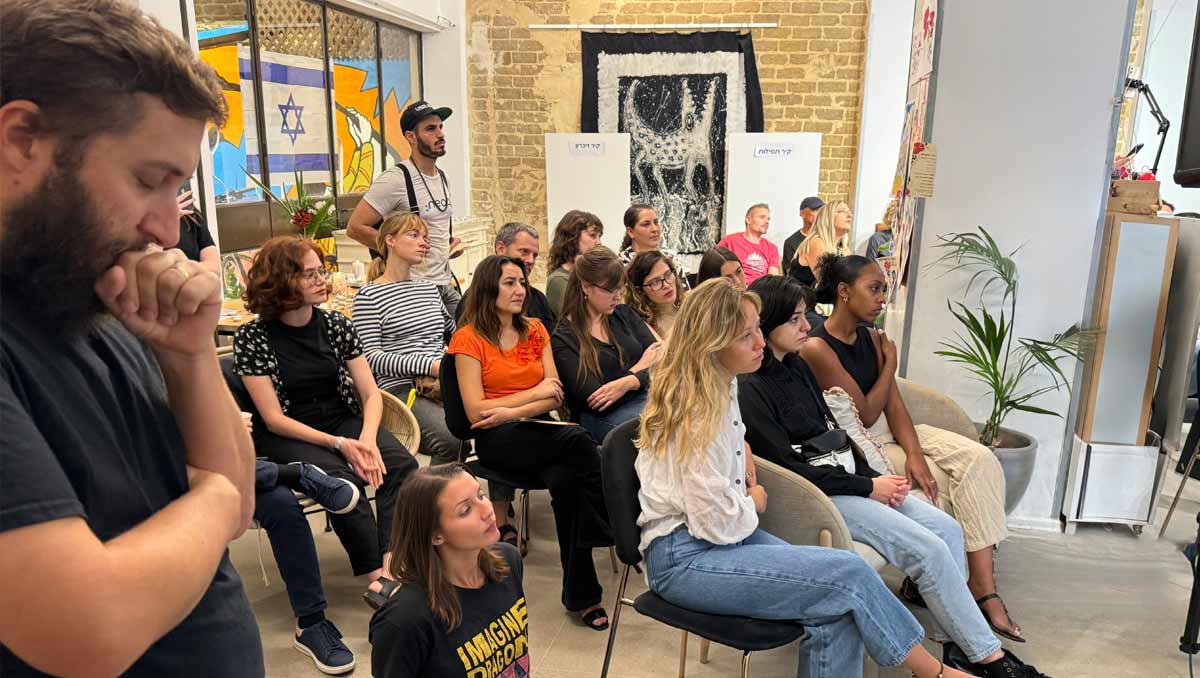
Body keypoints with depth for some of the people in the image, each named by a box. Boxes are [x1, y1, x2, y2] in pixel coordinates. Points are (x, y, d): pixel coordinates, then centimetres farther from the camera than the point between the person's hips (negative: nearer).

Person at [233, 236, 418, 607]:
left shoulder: (336, 324, 4)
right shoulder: (253, 337, -7)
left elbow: (371, 394, 2)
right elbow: (274, 419, -10)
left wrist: (367, 440, -19)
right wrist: (339, 445, -21)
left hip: (343, 420, 4)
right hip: (288, 435, -4)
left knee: (401, 464, -24)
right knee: (340, 479, -33)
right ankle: (376, 575, -24)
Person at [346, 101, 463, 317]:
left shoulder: (443, 177, 13)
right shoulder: (395, 179, -13)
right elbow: (355, 227, -16)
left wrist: (451, 243, 9)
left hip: (446, 285, 8)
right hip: (413, 289, -8)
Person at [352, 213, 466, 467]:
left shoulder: (429, 288, 22)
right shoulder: (369, 296, 2)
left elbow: (453, 332, 34)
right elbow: (371, 357, -8)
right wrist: (429, 365, -15)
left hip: (443, 383, 6)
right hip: (400, 388, -6)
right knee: (453, 438, -33)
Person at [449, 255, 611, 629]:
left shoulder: (535, 330, 14)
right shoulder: (469, 338, 0)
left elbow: (555, 397, 6)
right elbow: (475, 411, -9)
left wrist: (513, 412, -14)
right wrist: (534, 392, -6)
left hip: (538, 430, 5)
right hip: (496, 439, -4)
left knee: (565, 480, -32)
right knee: (577, 441, -33)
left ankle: (581, 593, -26)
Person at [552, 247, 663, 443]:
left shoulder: (624, 314, 16)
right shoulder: (563, 339, -2)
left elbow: (660, 358, 6)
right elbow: (595, 399, -8)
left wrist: (627, 383, -14)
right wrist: (640, 368, 3)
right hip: (602, 418, -5)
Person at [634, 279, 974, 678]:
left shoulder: (722, 383, 9)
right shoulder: (698, 413, -22)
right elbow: (719, 523, -22)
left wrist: (747, 477, 14)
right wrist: (754, 503, -1)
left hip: (725, 536, 9)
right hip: (683, 558, -9)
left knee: (838, 610, -12)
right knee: (850, 575, -16)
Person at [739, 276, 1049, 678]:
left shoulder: (797, 367, 10)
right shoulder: (749, 390, -18)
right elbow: (791, 469, -18)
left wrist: (872, 475, 0)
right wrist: (867, 487, -13)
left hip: (843, 477, 9)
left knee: (947, 528, -3)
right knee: (929, 549, -15)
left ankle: (960, 643, 5)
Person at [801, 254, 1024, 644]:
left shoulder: (872, 338, 7)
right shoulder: (817, 348, -18)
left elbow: (893, 403, 0)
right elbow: (866, 415, -15)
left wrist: (914, 452, -17)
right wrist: (890, 365, -4)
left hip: (888, 430, 8)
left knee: (980, 459, -11)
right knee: (939, 489, -21)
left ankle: (984, 587, -14)